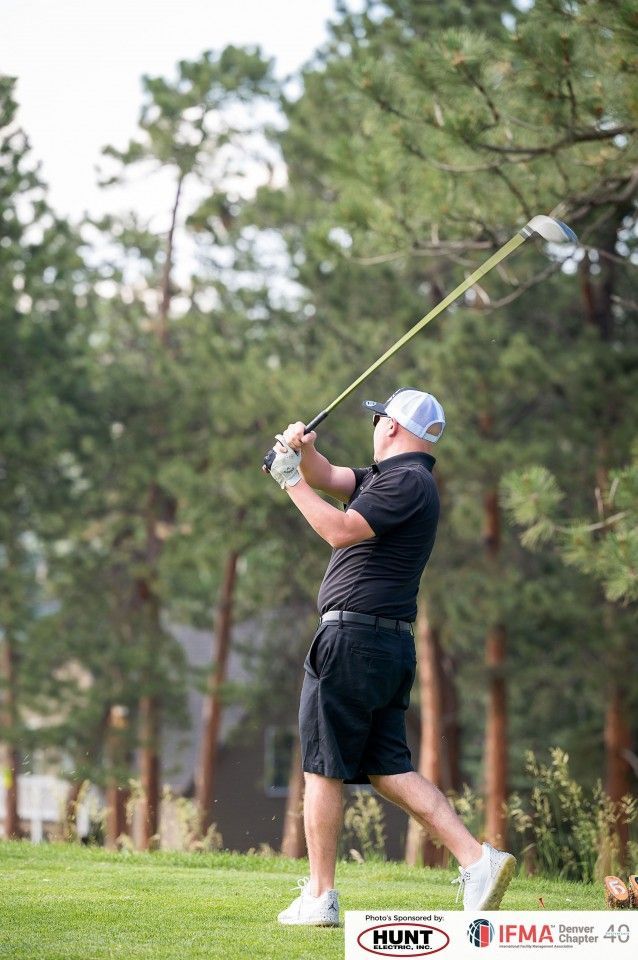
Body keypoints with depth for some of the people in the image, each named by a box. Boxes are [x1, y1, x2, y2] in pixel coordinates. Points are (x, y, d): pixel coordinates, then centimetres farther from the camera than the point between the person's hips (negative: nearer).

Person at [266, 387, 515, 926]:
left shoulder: (406, 480, -12)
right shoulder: (393, 477, 19)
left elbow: (341, 531, -20)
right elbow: (329, 478, 22)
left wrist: (291, 481, -11)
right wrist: (305, 451, 1)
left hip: (353, 638, -10)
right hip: (392, 644, 10)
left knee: (323, 768, -2)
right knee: (388, 768, 8)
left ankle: (319, 898, 1)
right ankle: (477, 858, -3)